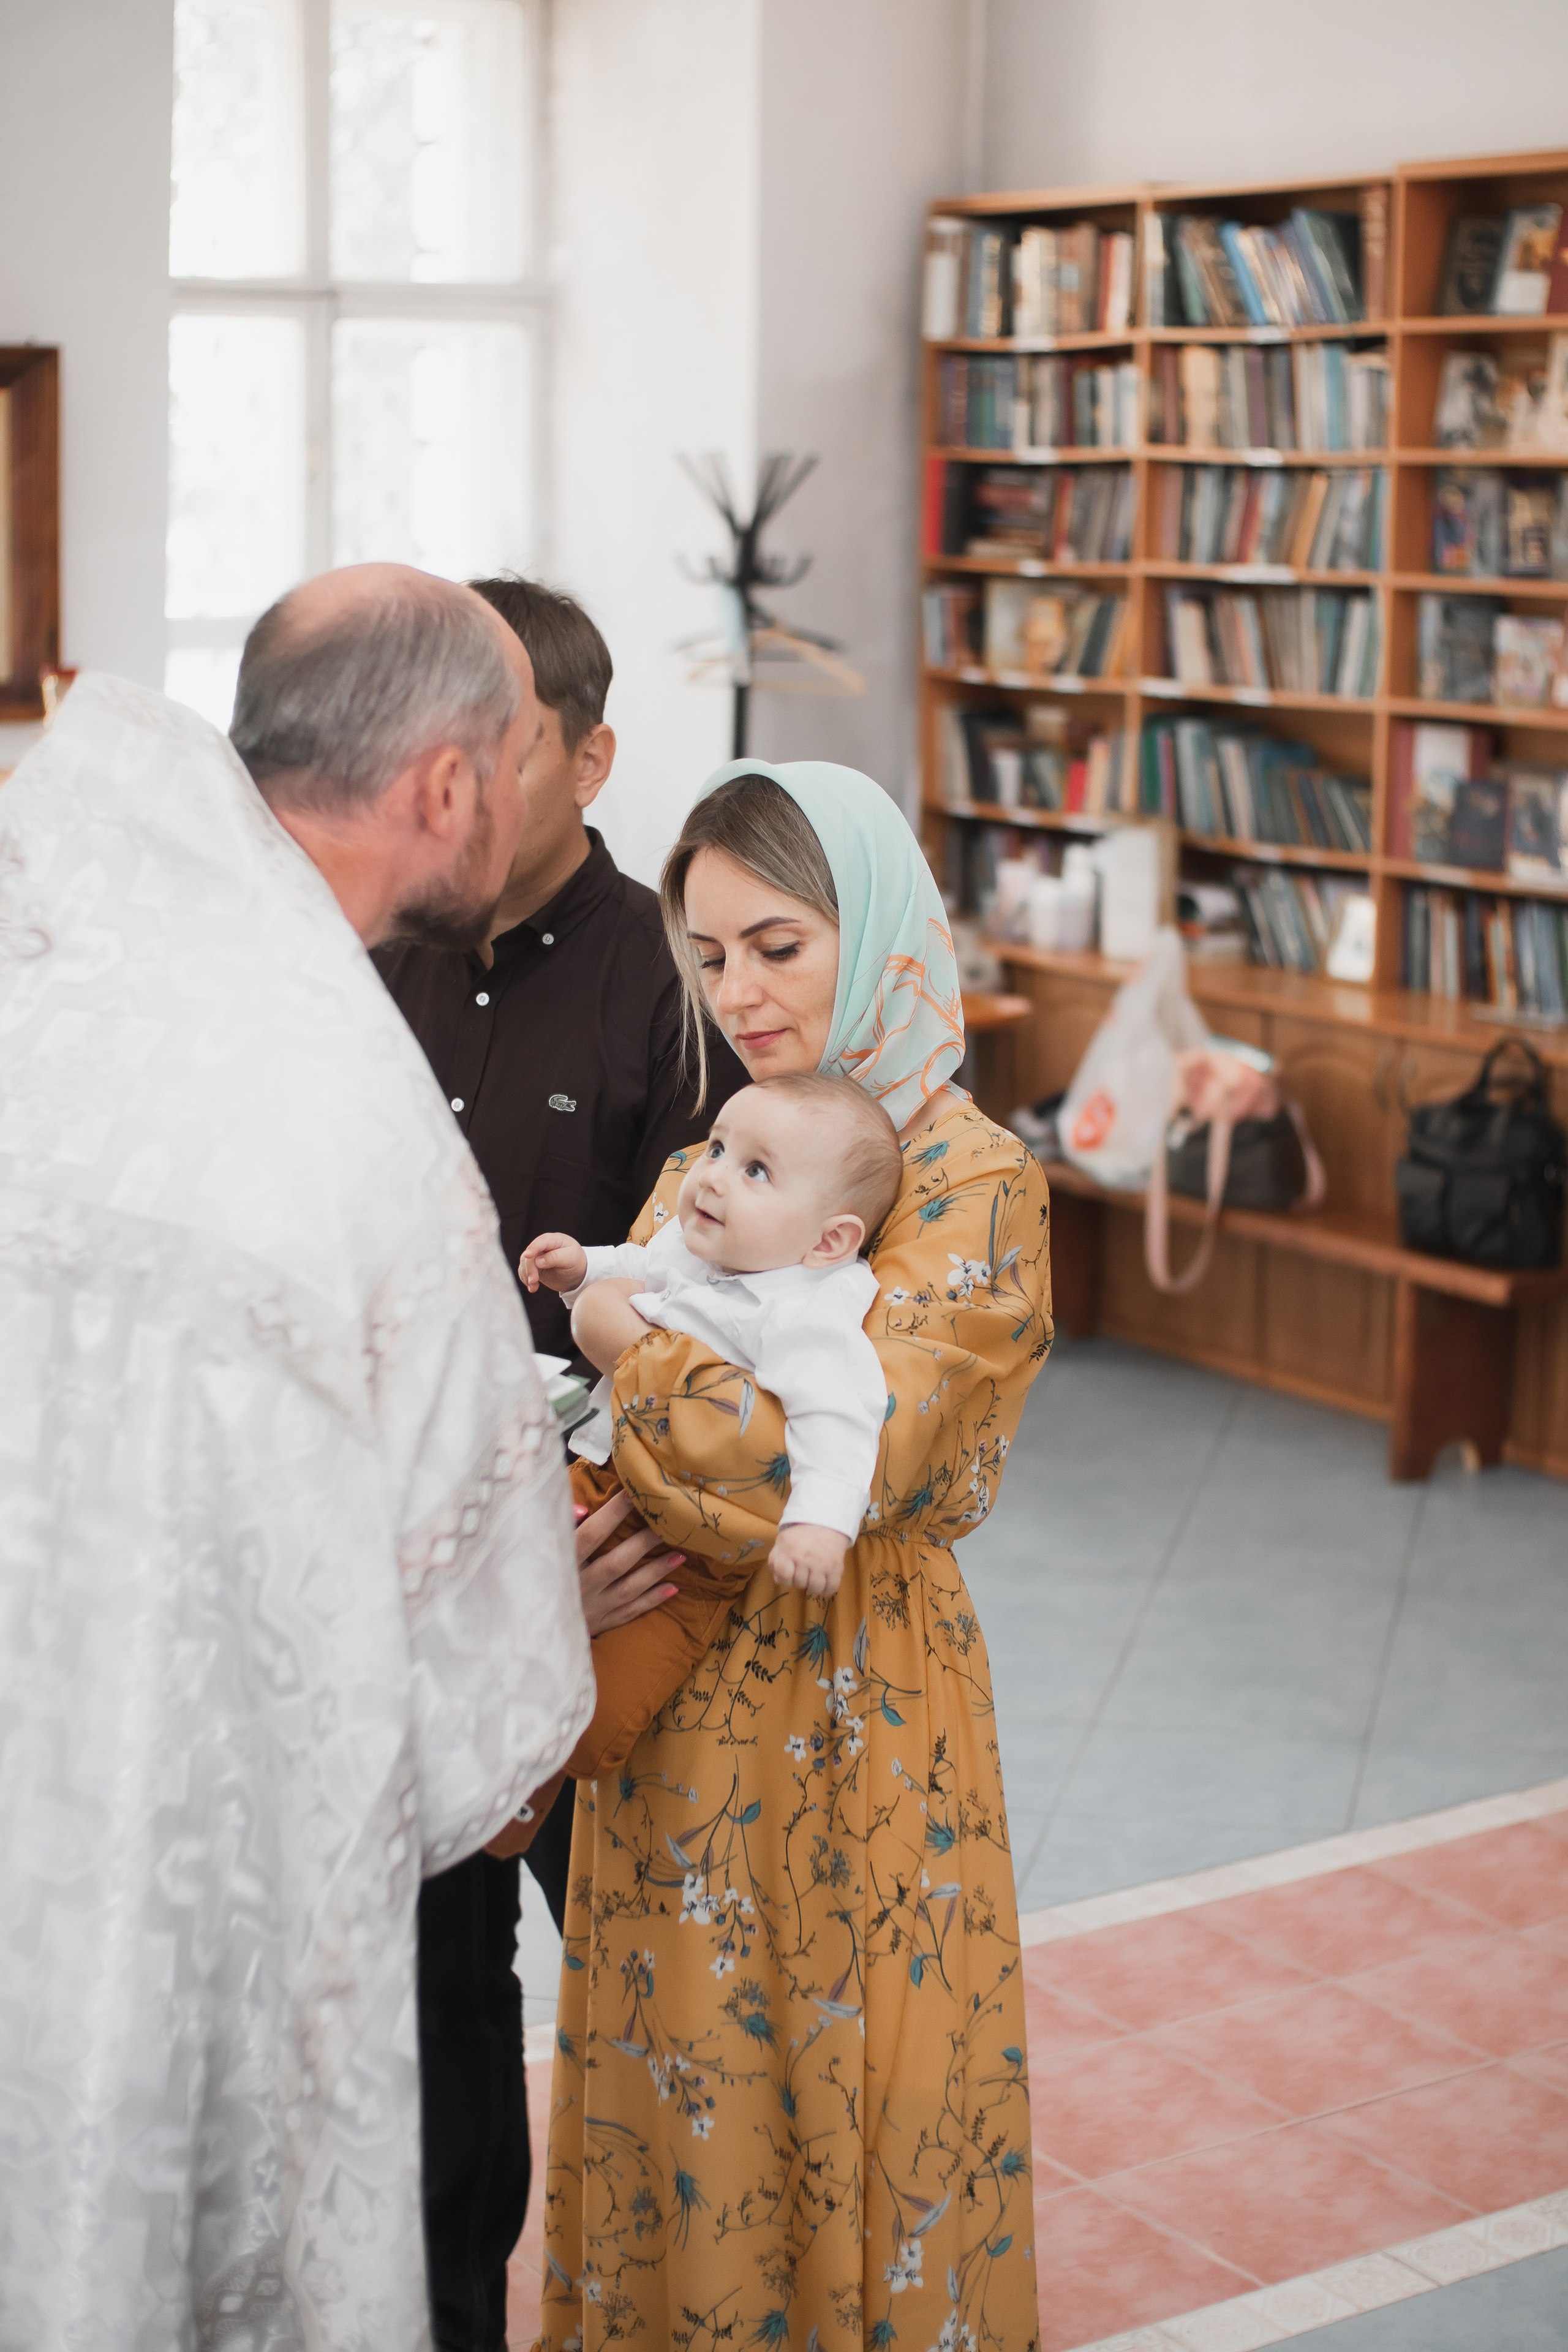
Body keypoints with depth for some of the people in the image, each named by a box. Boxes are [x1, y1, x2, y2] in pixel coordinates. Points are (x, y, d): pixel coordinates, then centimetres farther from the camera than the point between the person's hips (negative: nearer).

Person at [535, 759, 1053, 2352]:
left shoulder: (973, 1187, -13)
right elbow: (619, 1444, 7)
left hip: (847, 1723, -5)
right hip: (675, 1703, 6)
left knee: (826, 2116, 8)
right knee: (673, 2096, 16)